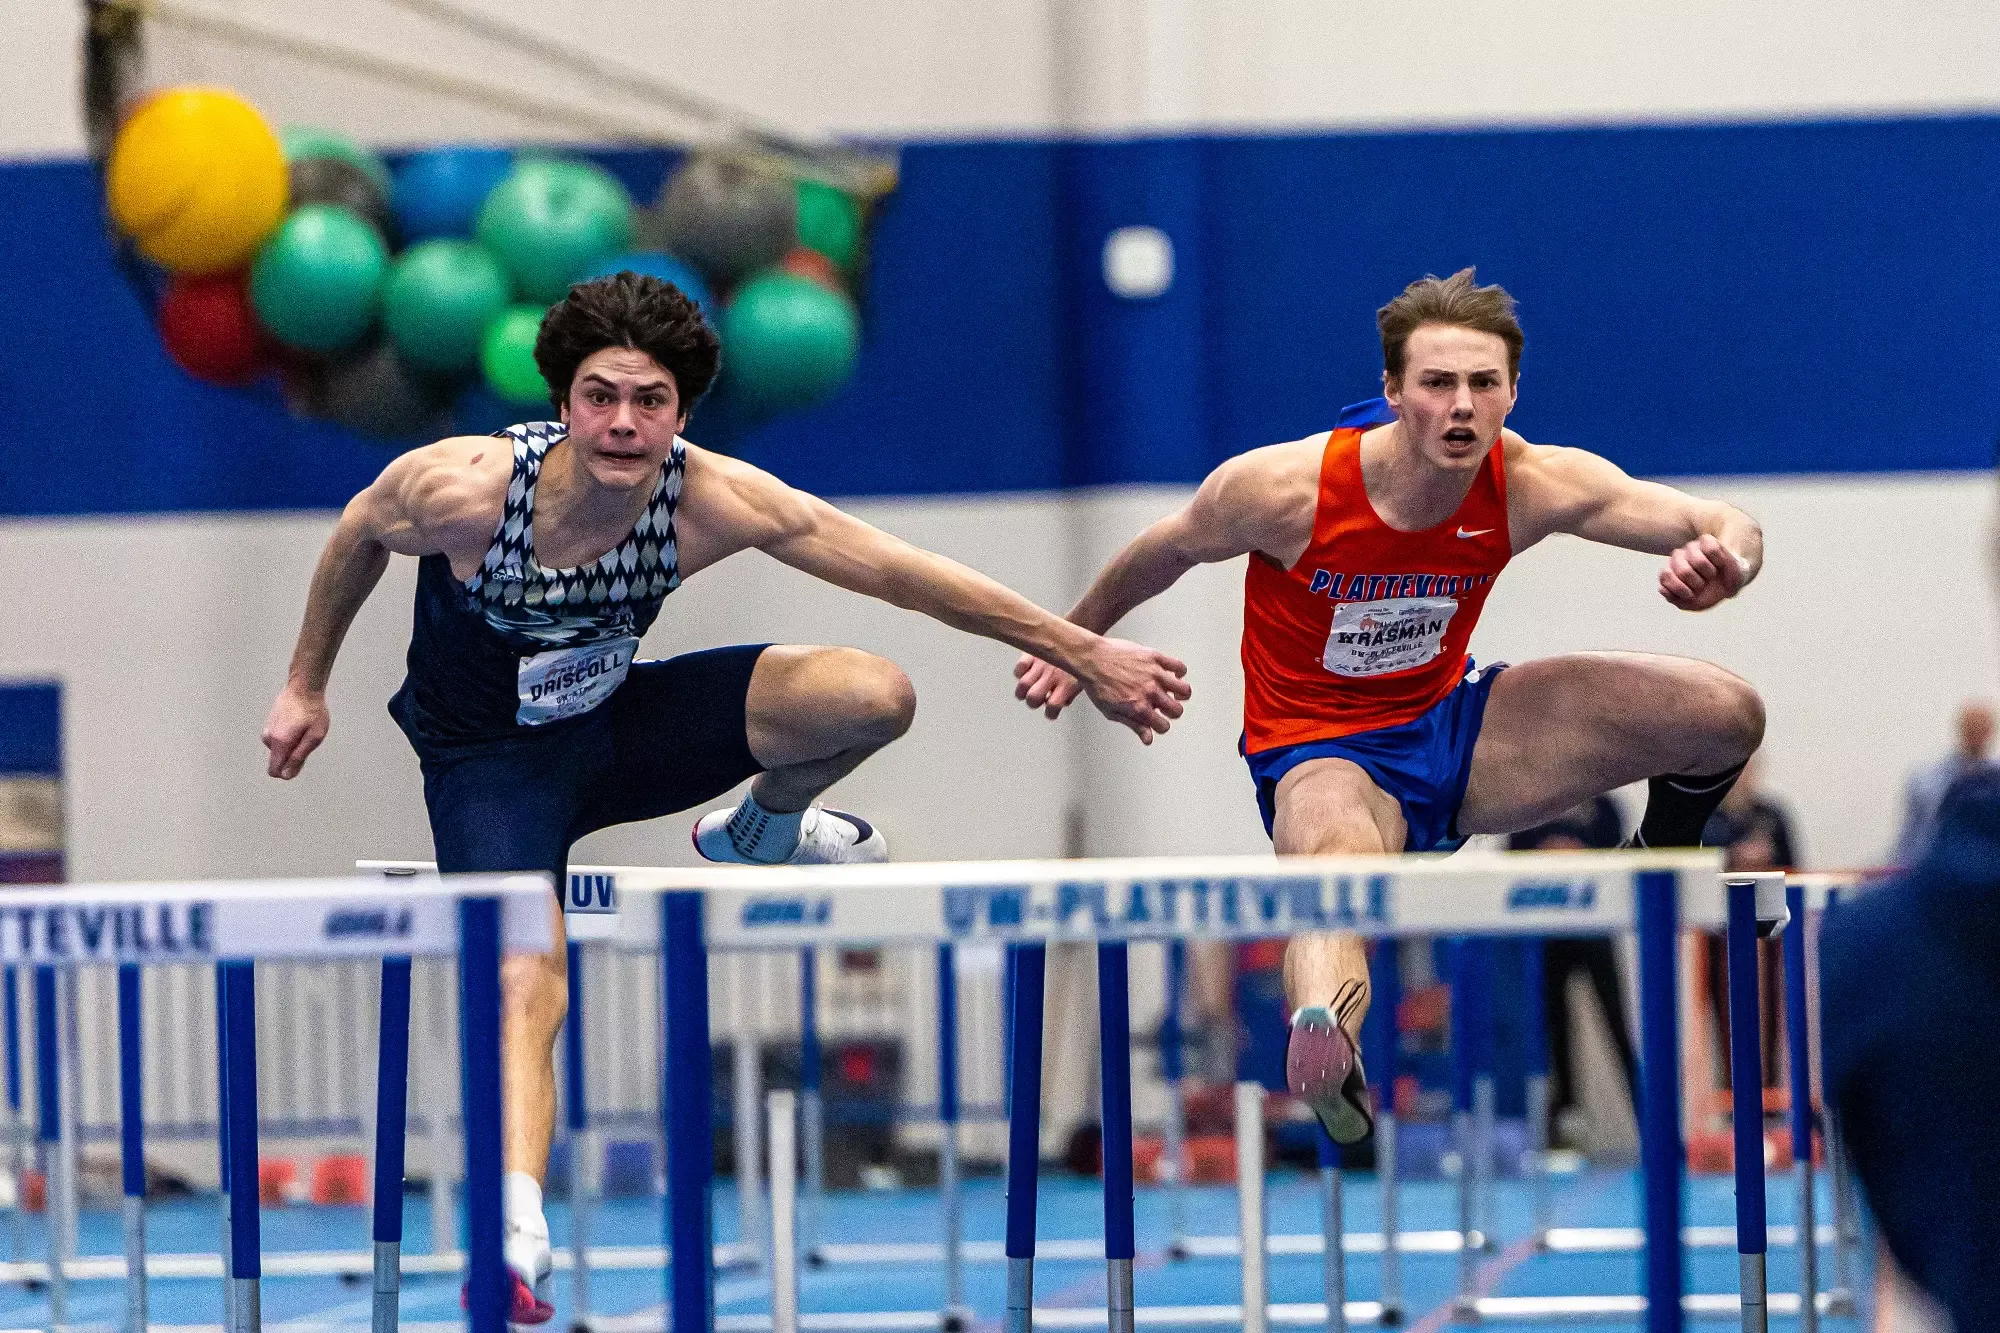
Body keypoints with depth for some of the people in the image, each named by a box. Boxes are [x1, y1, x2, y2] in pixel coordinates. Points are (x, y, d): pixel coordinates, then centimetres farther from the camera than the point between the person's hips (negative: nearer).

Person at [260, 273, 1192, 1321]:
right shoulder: (463, 489, -30)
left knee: (875, 695, -15)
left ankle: (762, 828, 17)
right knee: (526, 980, -31)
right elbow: (360, 533, -5)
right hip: (490, 761, -3)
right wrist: (305, 685, 7)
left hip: (616, 721, 3)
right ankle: (516, 1235, -40)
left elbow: (903, 572, -14)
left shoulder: (714, 502, -24)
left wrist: (1084, 653, -9)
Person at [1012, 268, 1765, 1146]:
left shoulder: (1531, 486, -17)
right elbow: (1163, 553, -2)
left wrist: (1719, 564, -42)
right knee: (1338, 859, -44)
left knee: (1725, 716, -5)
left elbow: (1729, 528, -16)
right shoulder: (1285, 489, -24)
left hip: (1452, 724, 5)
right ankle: (1322, 1039, -72)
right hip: (1323, 755, -5)